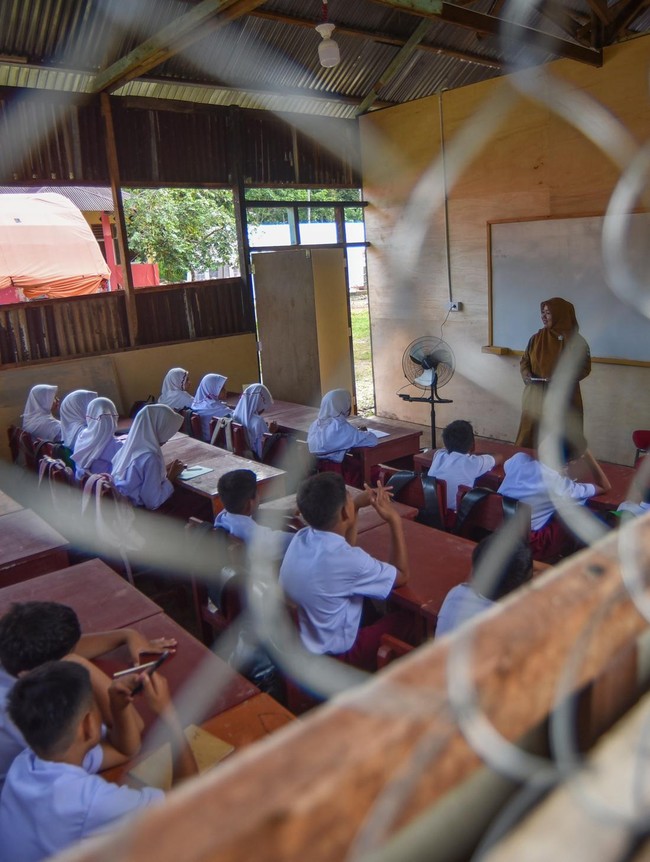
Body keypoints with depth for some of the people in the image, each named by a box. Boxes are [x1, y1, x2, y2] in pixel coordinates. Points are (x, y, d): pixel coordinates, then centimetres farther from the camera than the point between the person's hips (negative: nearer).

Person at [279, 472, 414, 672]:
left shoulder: (300, 538, -10)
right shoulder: (348, 560, -32)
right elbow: (402, 576, -12)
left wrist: (358, 505, 4)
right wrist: (395, 520, -12)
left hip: (299, 644, 7)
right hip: (331, 657, -6)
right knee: (405, 621, 13)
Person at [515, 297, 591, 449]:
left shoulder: (576, 341, -5)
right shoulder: (537, 338, 6)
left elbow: (584, 367, -6)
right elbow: (524, 361, 13)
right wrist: (526, 375, -9)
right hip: (536, 398, 3)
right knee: (530, 439, 5)